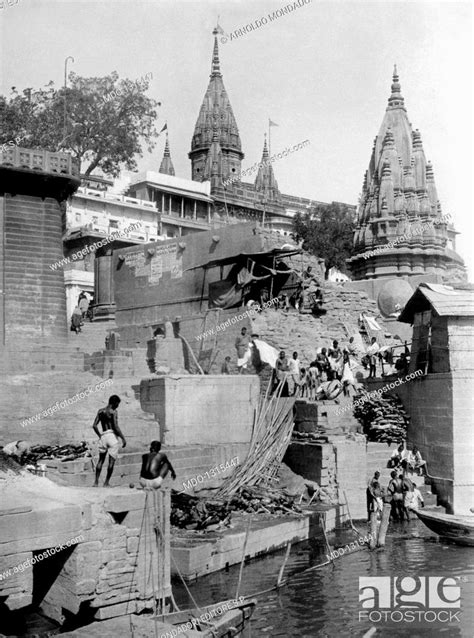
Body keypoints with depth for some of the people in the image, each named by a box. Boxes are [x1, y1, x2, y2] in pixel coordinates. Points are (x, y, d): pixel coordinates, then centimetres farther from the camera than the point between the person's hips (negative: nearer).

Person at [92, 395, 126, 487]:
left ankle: (96, 482, 9)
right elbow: (116, 427, -15)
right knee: (112, 461, 1)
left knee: (101, 460, 14)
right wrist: (123, 438, -8)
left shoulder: (100, 411, 11)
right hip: (112, 436, -6)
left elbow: (94, 425, 7)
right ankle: (106, 483, 1)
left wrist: (99, 435, 17)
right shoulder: (113, 412, -8)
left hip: (103, 436, 6)